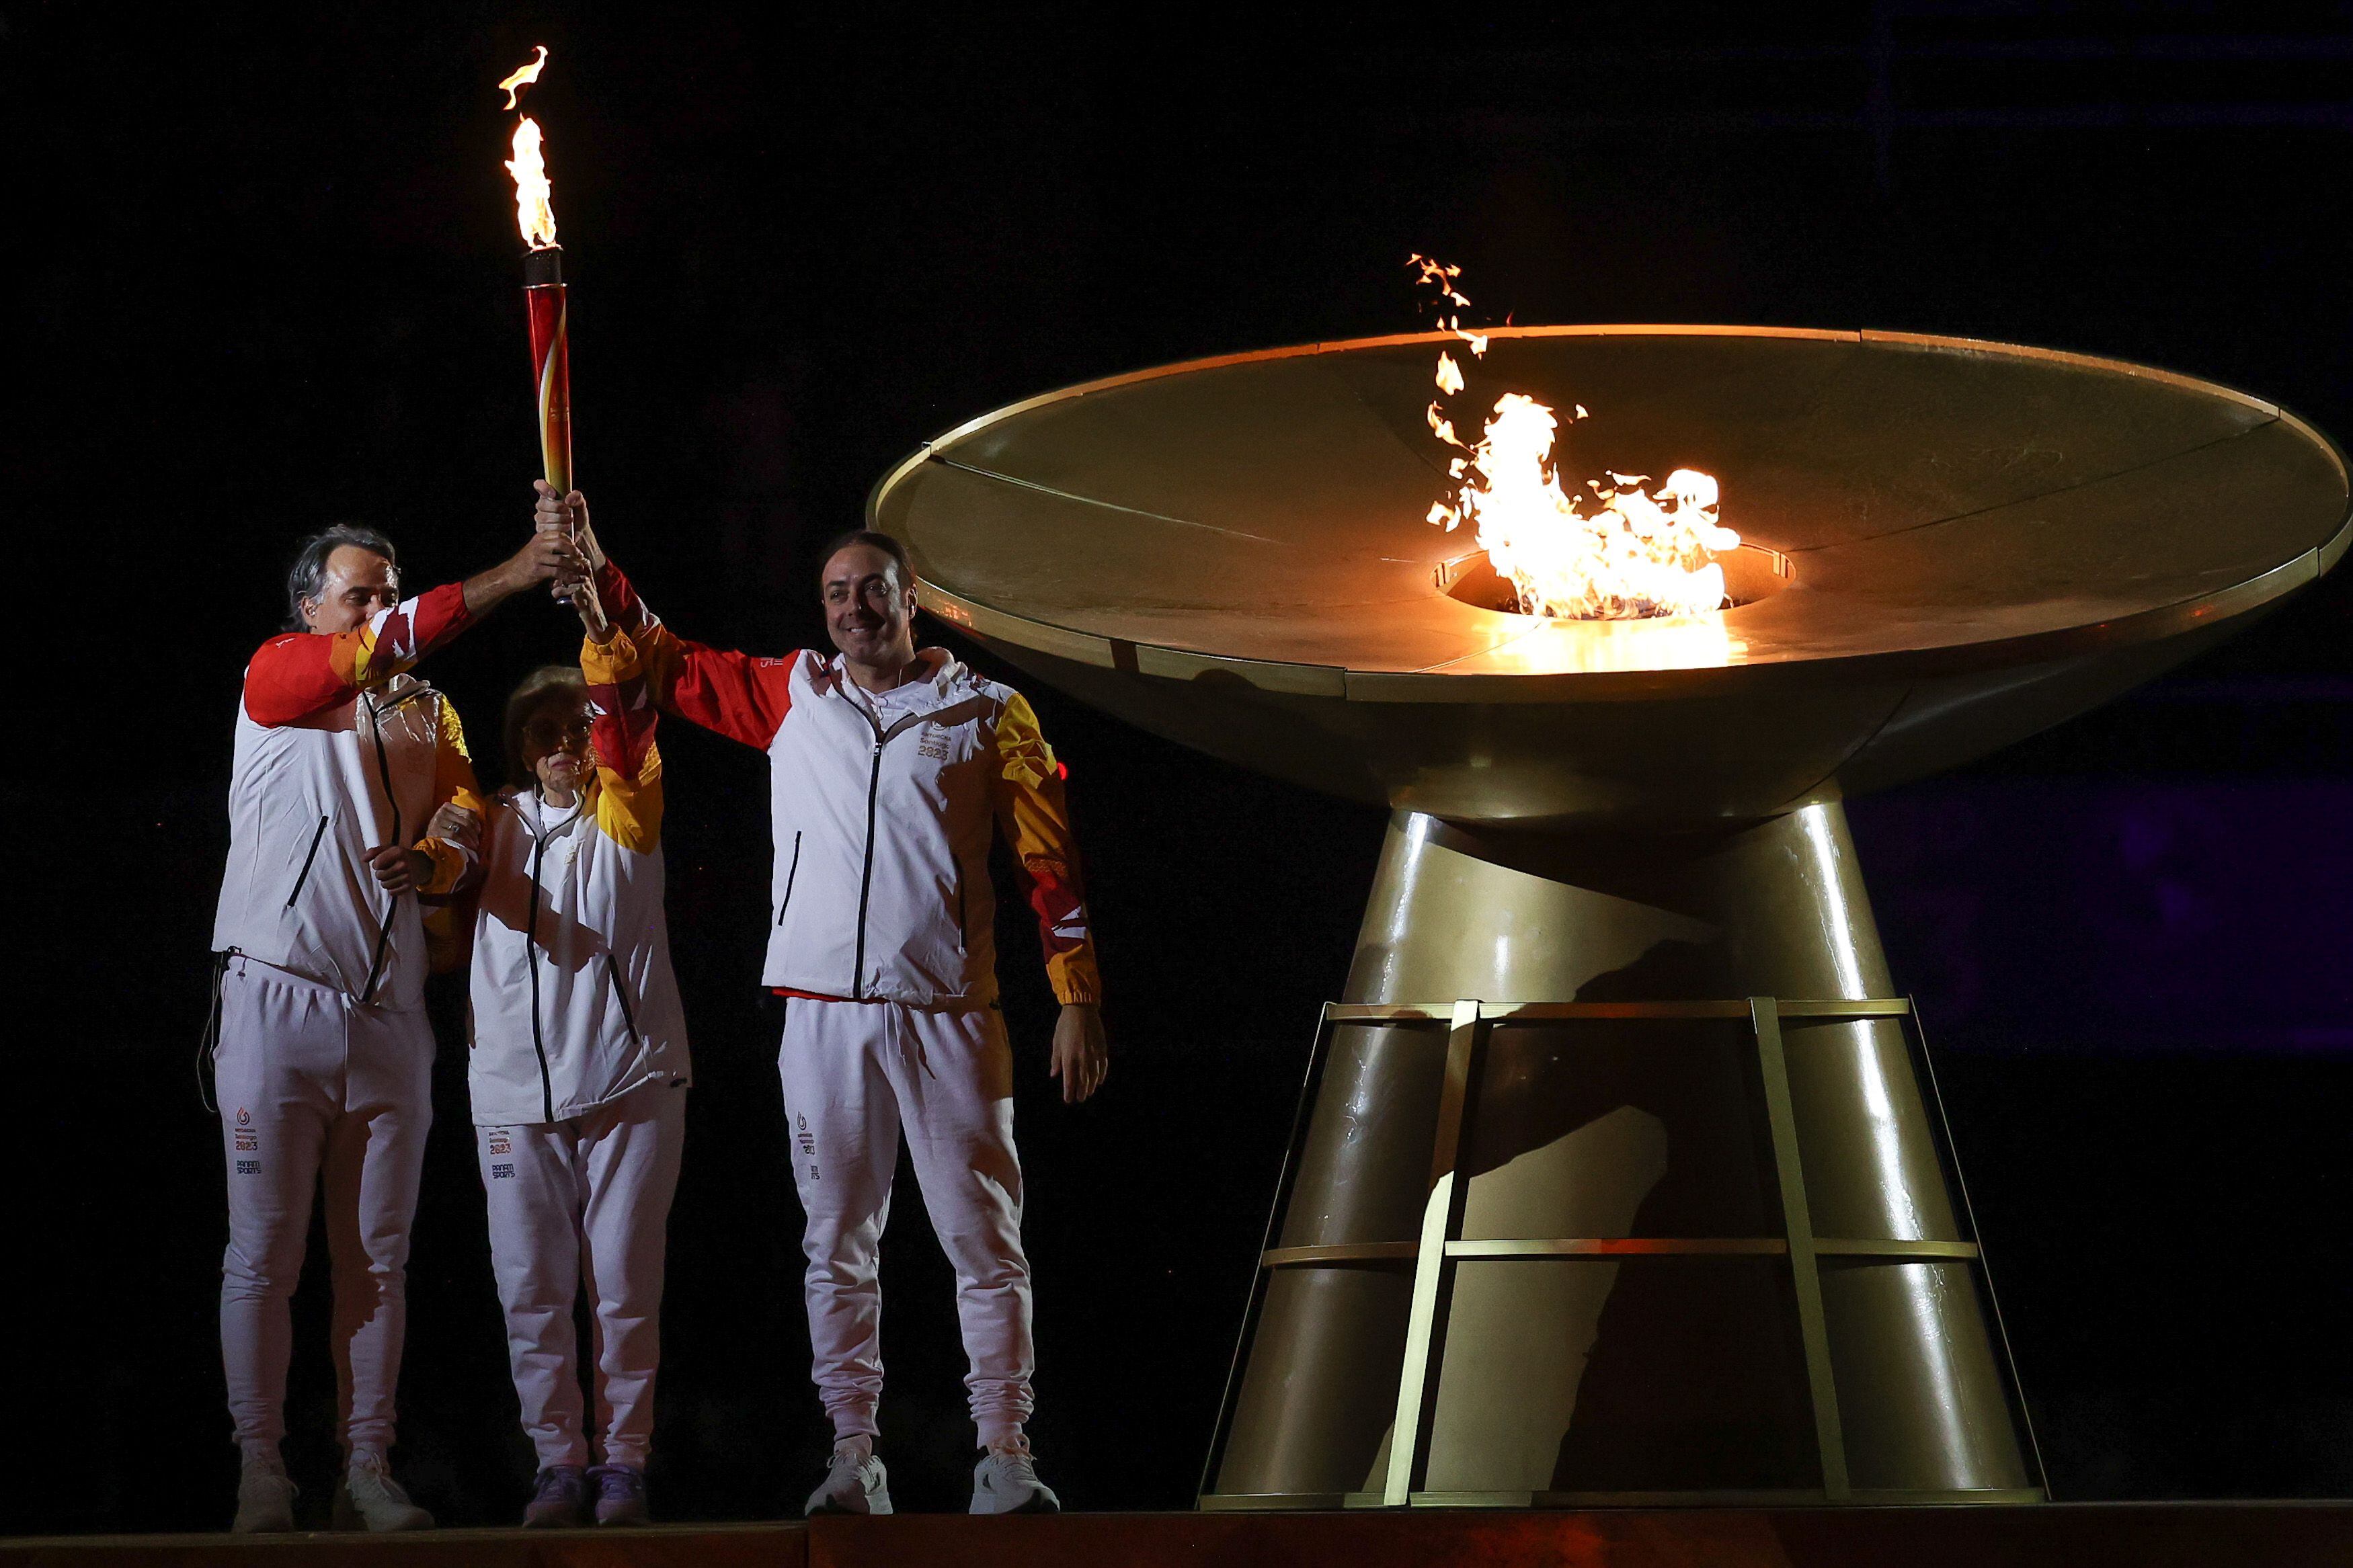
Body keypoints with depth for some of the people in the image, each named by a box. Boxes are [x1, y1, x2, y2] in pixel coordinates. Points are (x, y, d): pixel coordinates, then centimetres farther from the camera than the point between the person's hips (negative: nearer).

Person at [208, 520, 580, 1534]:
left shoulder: (429, 715, 17)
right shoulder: (277, 678, 1)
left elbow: (462, 838, 10)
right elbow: (368, 654, -18)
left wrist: (430, 860, -16)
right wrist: (505, 579, -27)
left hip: (389, 1013, 5)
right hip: (276, 997, -5)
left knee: (377, 1259, 4)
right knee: (264, 1255, -4)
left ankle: (367, 1470, 7)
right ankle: (261, 1474, 0)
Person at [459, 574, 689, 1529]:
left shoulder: (623, 809, 5)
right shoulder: (499, 824, 13)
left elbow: (623, 708, -10)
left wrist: (592, 602, -24)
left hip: (629, 1078, -2)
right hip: (516, 1087, 2)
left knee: (626, 1286, -1)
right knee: (533, 1290, 2)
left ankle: (624, 1458, 5)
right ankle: (558, 1460, 9)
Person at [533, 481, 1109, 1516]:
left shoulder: (987, 715, 5)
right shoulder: (792, 697, 13)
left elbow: (1050, 863, 4)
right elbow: (665, 664, 19)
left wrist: (1077, 999, -2)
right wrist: (592, 564, 7)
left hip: (947, 1015, -2)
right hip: (825, 1014, 2)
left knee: (984, 1239, -3)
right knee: (838, 1246, 2)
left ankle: (1003, 1460, -2)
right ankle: (852, 1462, 5)